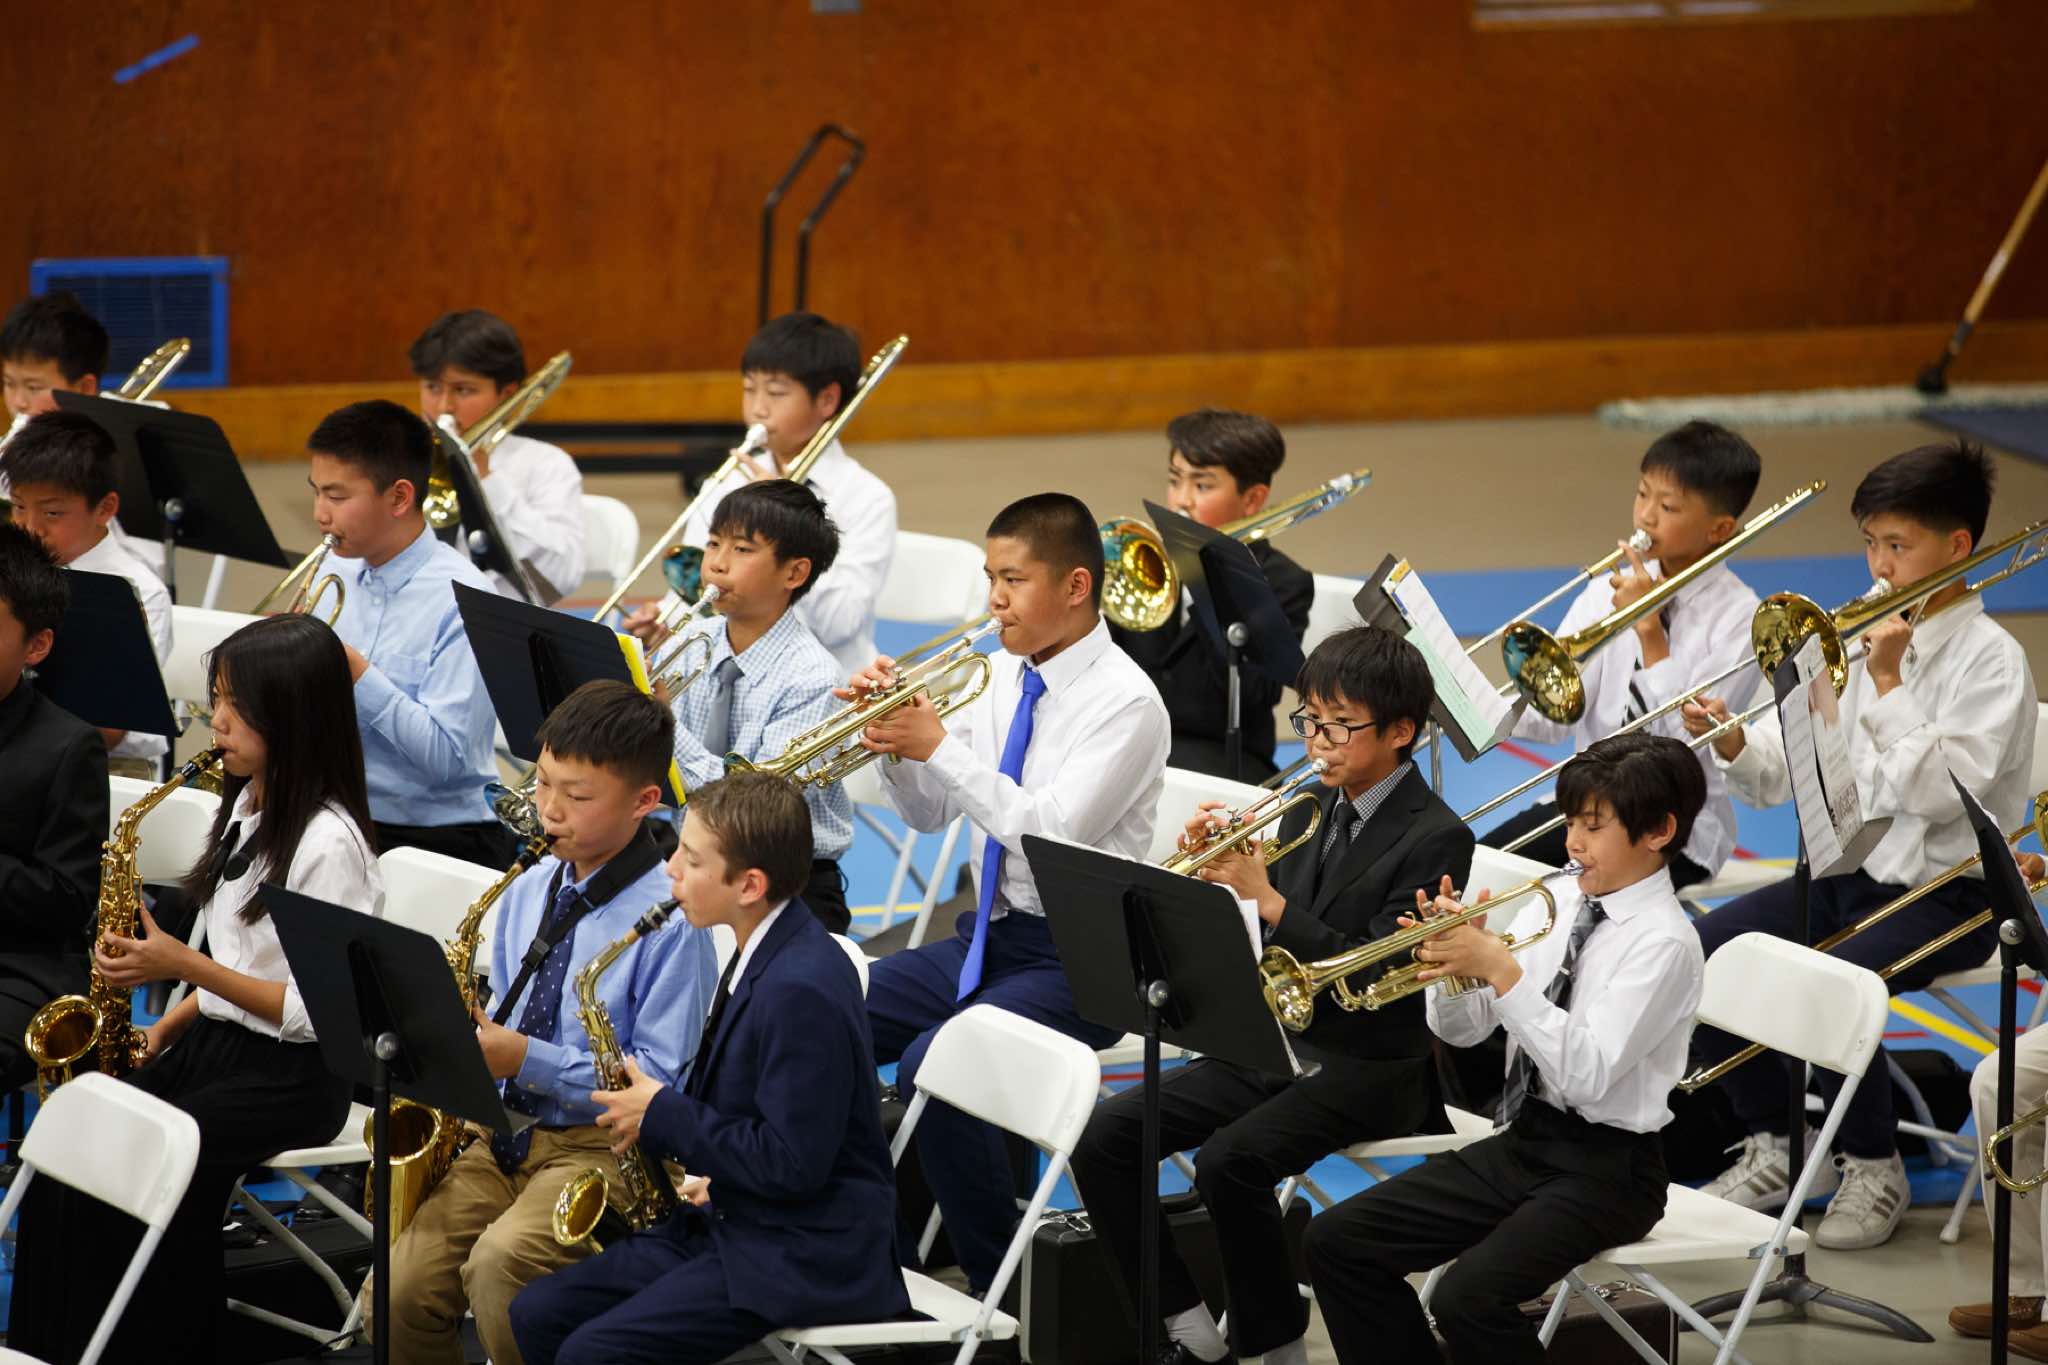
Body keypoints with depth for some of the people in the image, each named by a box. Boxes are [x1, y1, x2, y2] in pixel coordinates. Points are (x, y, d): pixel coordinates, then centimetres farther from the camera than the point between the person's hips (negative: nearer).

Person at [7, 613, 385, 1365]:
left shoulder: (327, 843, -17)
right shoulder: (248, 807, 11)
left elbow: (317, 1010, -19)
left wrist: (185, 966, -20)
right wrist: (165, 1028, 6)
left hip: (292, 1077, -8)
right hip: (215, 1042, 8)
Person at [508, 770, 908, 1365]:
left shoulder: (801, 990, -23)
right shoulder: (765, 955, 10)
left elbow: (791, 1164, -24)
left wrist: (662, 1115, -14)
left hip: (803, 1260, -10)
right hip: (730, 1224, 10)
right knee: (537, 1314, 3)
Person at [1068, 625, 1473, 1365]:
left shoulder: (1435, 839, -11)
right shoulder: (1310, 813, 11)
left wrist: (1267, 899, -24)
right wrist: (1209, 870, -5)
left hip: (1368, 1068, -8)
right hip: (1276, 1043, 8)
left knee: (1230, 1160, -32)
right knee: (1105, 1137, -9)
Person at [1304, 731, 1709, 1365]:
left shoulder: (1663, 944, -15)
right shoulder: (1559, 898, 6)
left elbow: (1588, 1074, -26)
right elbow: (1462, 1027, 9)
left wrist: (1501, 969, -27)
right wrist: (1458, 957, -12)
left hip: (1602, 1167, -8)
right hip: (1521, 1140, 8)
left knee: (1468, 1297, -30)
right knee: (1336, 1242, -1)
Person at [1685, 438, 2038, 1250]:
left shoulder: (1991, 659, -10)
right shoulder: (1868, 637, 11)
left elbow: (1937, 793, -23)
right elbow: (1791, 770, 9)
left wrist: (1889, 684, -22)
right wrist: (1738, 749, -12)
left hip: (1943, 893, -7)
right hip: (1847, 873, 7)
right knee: (1700, 954, -11)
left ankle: (1872, 1168, -9)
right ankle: (1775, 1146, 5)